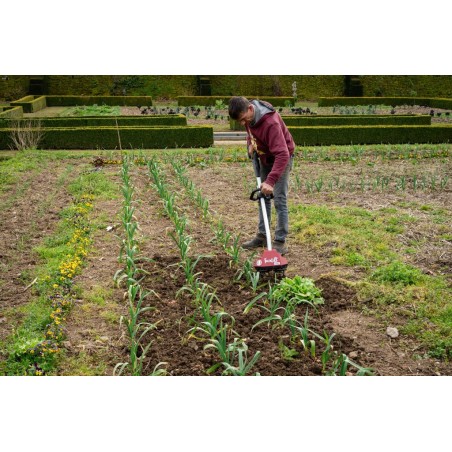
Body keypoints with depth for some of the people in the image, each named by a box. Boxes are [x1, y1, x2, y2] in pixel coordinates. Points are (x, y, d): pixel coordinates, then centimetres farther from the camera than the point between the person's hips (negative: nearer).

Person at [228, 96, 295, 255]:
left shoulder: (270, 122, -36)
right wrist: (251, 143, -5)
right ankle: (262, 236, 23)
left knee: (279, 200, -10)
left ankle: (280, 242, -4)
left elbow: (282, 154, -43)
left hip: (281, 158, -8)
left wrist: (271, 180, -50)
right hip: (265, 157, 8)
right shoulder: (248, 114, -11)